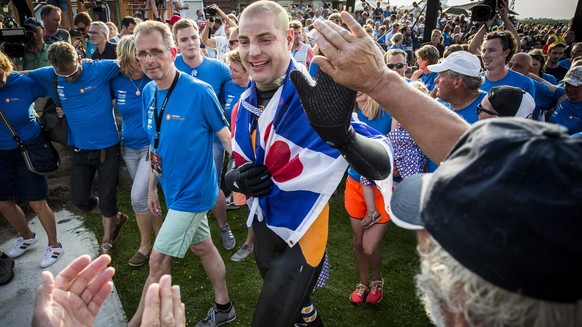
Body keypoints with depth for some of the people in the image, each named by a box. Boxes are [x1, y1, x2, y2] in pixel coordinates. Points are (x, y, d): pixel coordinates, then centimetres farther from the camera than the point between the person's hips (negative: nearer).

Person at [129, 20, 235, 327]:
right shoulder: (148, 93, 2)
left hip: (193, 191, -7)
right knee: (202, 247, 20)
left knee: (158, 261, 0)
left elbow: (226, 137, -14)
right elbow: (155, 144, 11)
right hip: (173, 189, 7)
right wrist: (152, 187, 14)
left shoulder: (199, 92, -20)